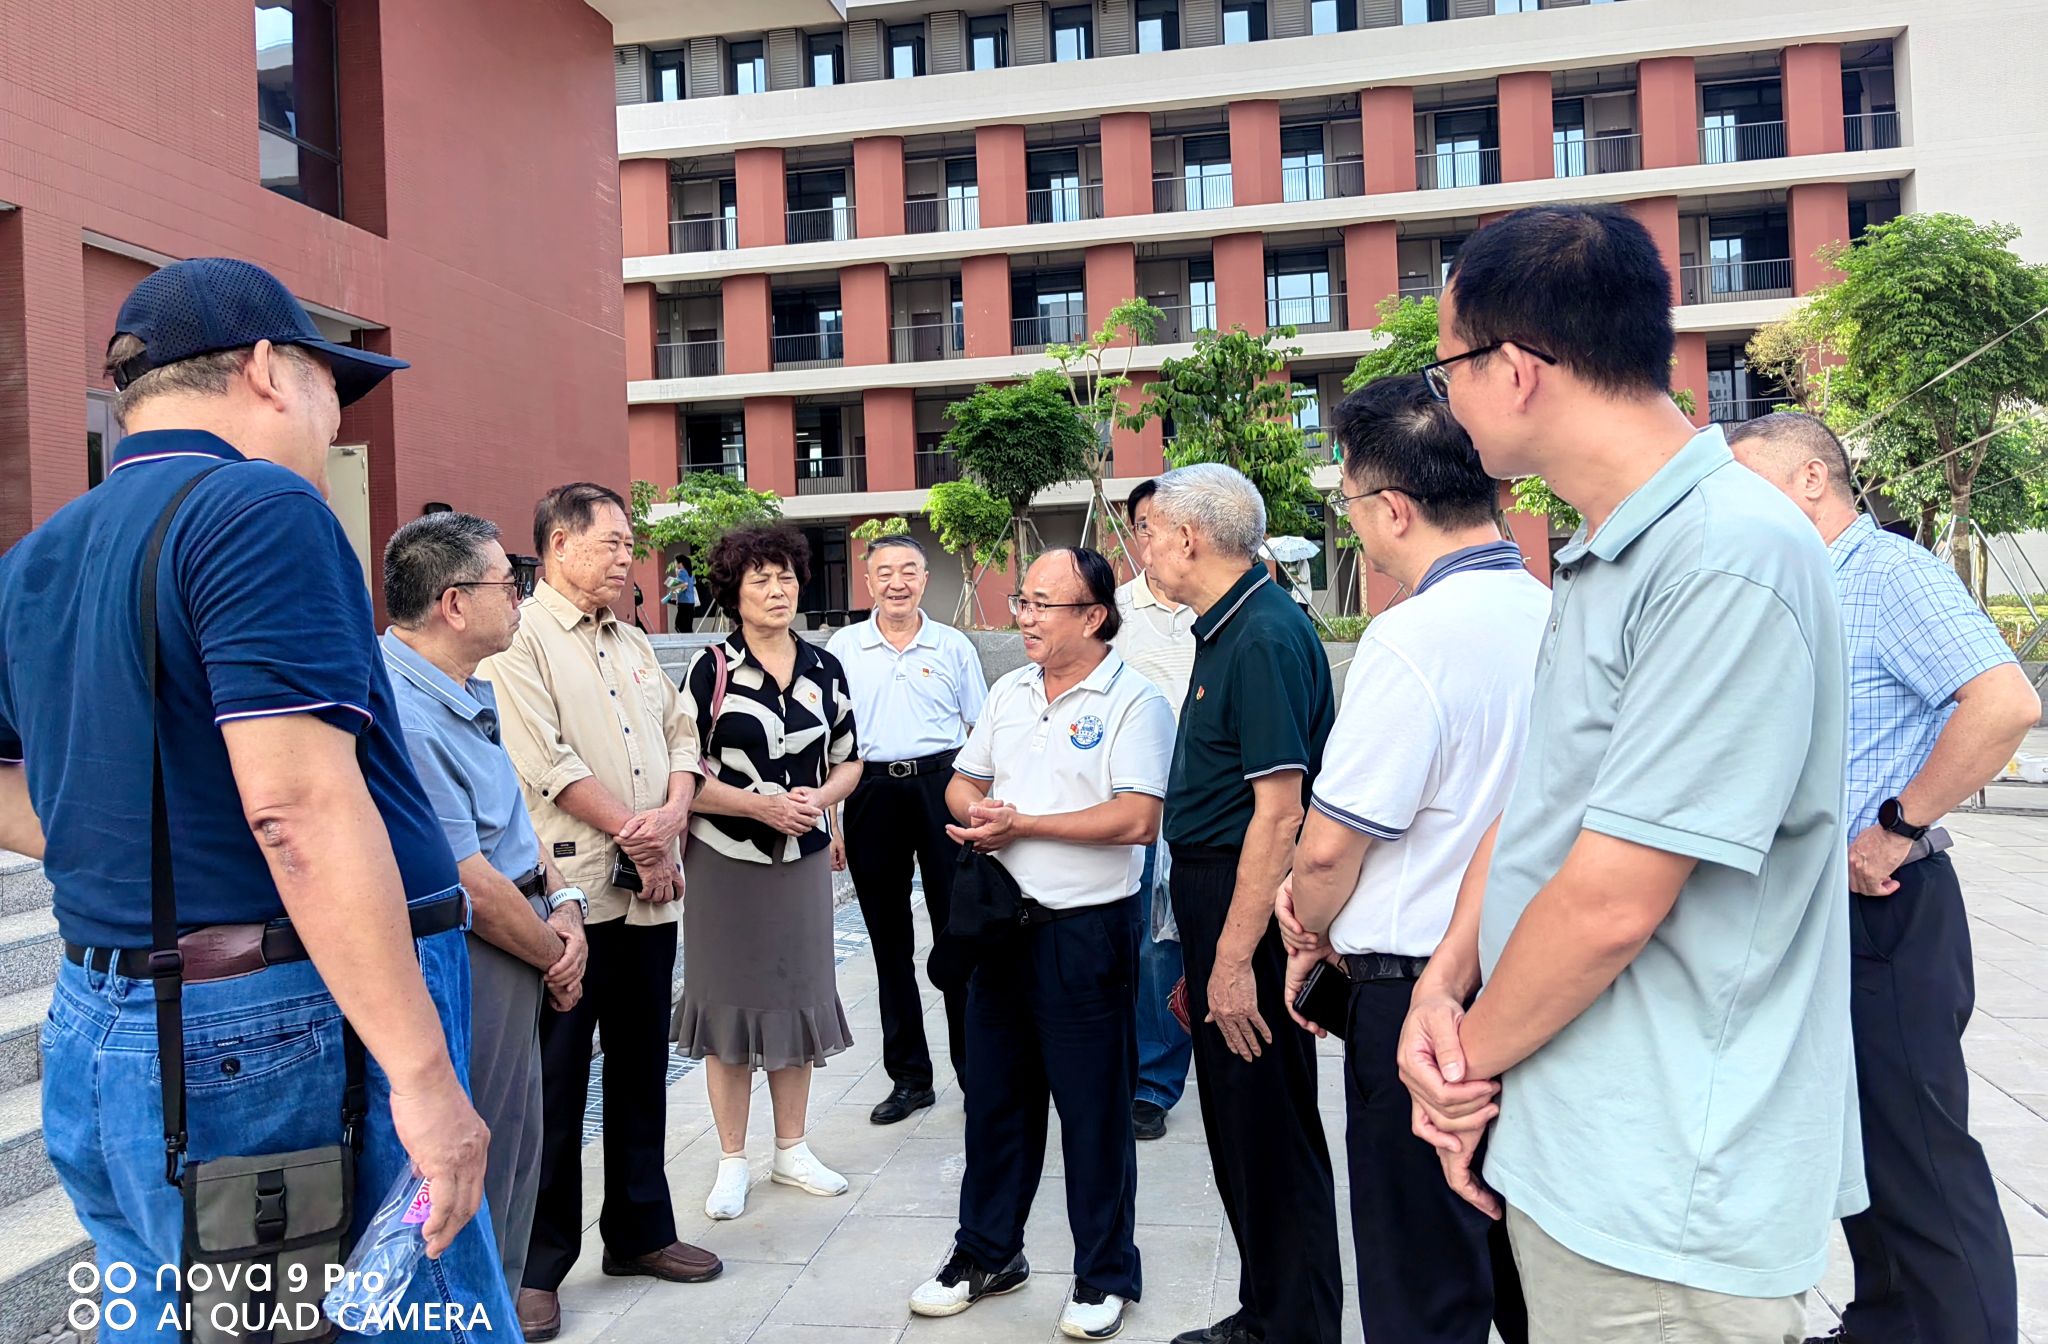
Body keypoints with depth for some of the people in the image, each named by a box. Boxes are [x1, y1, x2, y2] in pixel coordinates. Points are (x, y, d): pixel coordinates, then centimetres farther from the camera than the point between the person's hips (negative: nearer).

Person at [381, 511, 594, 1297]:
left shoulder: (468, 694, 8)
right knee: (471, 1188, 3)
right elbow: (469, 881, -22)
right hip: (463, 971, -10)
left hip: (511, 966, 10)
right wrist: (557, 958, -9)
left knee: (512, 1167, 20)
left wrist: (562, 901, 1)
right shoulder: (402, 714, -24)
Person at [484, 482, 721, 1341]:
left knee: (641, 1068, 15)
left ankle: (639, 1231, 29)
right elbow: (547, 763, -16)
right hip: (569, 892, -7)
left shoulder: (632, 643, 17)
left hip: (647, 893, 7)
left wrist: (673, 814, -7)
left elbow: (680, 737, 13)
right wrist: (638, 841, -11)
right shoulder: (520, 641, -7)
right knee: (554, 1083, 1)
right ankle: (536, 1265, 14)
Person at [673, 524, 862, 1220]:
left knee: (798, 998, 12)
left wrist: (819, 799, -10)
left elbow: (848, 761, 10)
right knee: (730, 1002, 5)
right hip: (727, 860, -4)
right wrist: (762, 804, -18)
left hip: (804, 858, 4)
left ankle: (792, 1150, 27)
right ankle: (733, 1162, 19)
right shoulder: (711, 668, -7)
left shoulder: (824, 668, 4)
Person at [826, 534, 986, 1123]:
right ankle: (908, 1075, 21)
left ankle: (975, 1068, 15)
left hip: (942, 786, -1)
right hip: (871, 792, 2)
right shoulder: (842, 647, 7)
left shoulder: (954, 646, 5)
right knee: (889, 938, 9)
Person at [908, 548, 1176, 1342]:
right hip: (1002, 921, 6)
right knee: (996, 1097, 16)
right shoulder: (1008, 693, 11)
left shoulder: (1134, 702, -10)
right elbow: (962, 784, 18)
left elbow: (1137, 820, -21)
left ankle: (1104, 1275, 23)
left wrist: (1022, 823, -16)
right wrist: (977, 813, -6)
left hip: (1086, 931, -6)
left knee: (1095, 1110, 6)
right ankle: (987, 1253, 33)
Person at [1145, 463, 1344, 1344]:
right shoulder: (1228, 629, 12)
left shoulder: (1265, 637, -19)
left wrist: (1234, 956, -23)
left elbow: (1278, 811, -24)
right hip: (1214, 897, 10)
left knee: (1270, 1129, 2)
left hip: (1247, 908, -10)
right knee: (1236, 1121, 19)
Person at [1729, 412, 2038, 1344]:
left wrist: (1898, 827, -24)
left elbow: (2007, 704, -28)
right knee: (1858, 1141, 19)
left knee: (1918, 1161, -2)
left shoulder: (1892, 573, -14)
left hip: (1881, 911, -10)